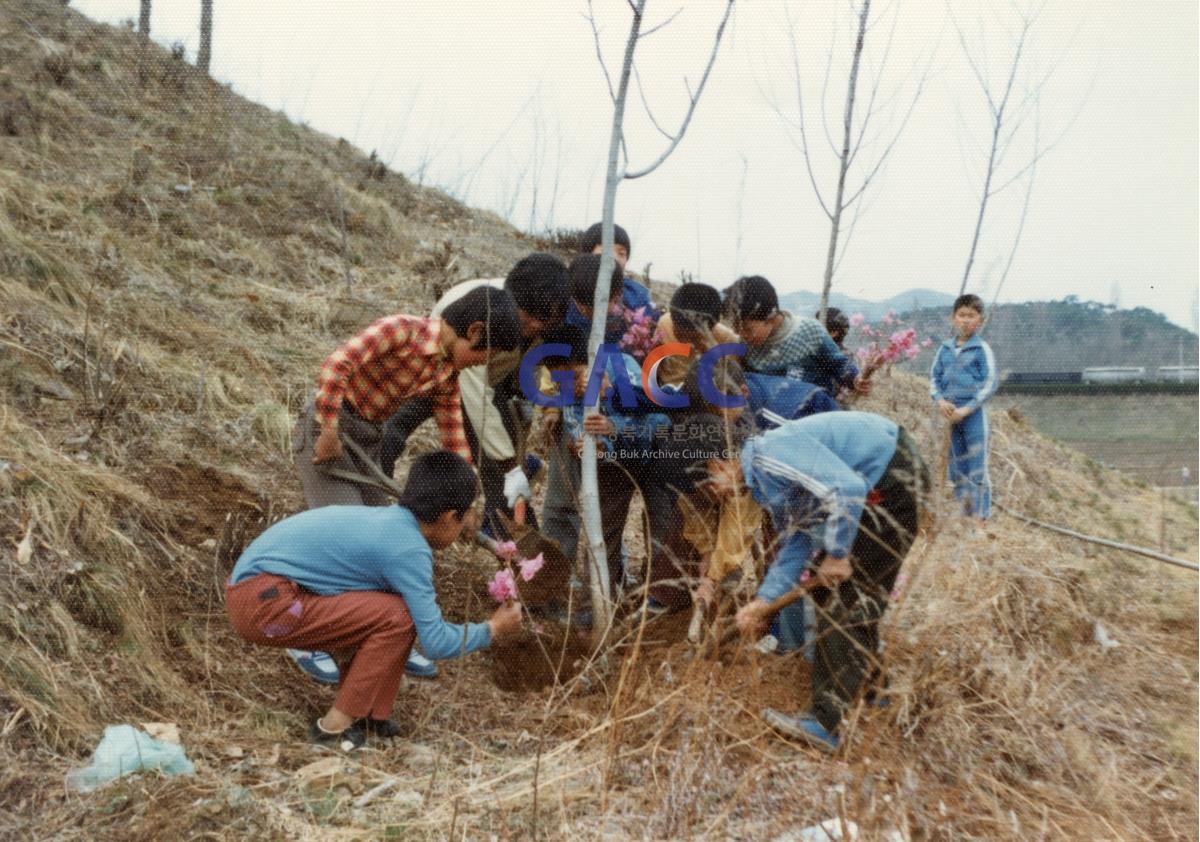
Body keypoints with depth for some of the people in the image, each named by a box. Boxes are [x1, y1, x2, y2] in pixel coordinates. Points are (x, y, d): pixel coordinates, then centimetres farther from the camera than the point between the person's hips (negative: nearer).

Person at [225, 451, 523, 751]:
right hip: (263, 601, -10)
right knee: (397, 617, -12)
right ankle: (336, 726, -2)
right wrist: (493, 630, 3)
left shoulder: (384, 518, 11)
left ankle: (371, 715, 10)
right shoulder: (409, 550, -15)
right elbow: (436, 643, -13)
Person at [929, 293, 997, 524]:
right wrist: (940, 401, -9)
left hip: (973, 413, -5)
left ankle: (981, 518, 1)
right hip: (950, 414, 5)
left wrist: (966, 410, -15)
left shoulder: (981, 349, -5)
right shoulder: (945, 348, 7)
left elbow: (990, 383, -8)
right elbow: (934, 377, 10)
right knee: (956, 468, 13)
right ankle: (965, 516, 25)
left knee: (977, 469, -4)